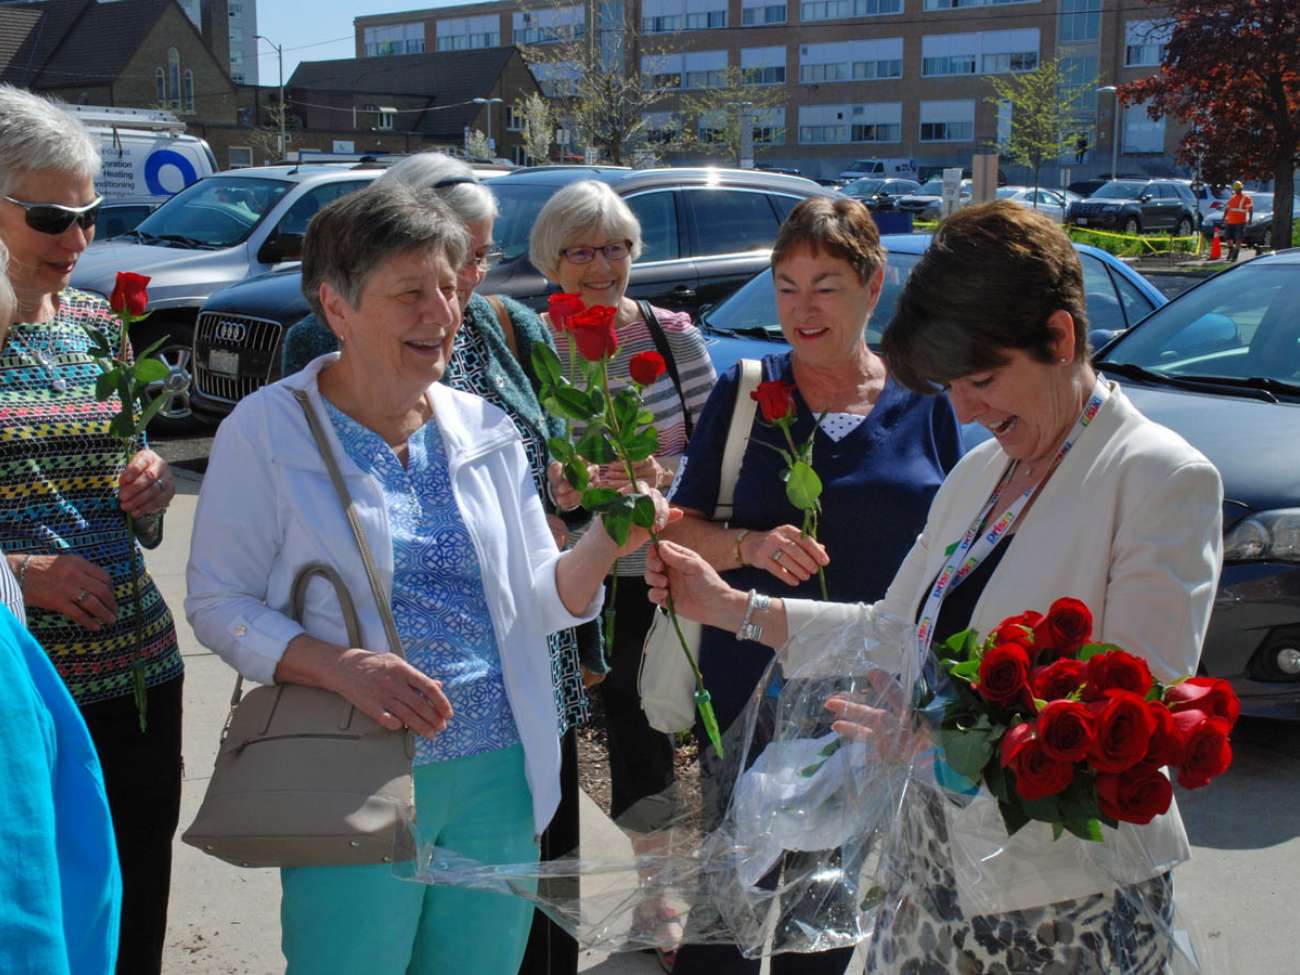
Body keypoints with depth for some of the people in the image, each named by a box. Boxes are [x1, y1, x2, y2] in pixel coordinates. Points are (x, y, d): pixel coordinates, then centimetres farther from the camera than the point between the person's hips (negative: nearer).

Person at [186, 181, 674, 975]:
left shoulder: (486, 429, 6)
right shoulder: (268, 430, -6)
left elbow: (538, 604, 8)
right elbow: (219, 604, -7)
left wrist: (602, 546, -13)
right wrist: (344, 667, -22)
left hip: (500, 773, 4)